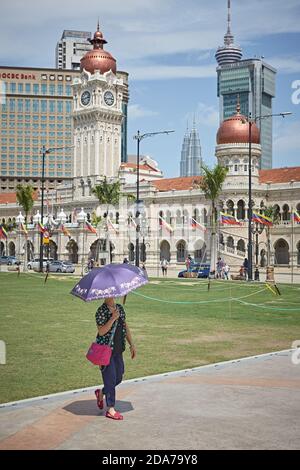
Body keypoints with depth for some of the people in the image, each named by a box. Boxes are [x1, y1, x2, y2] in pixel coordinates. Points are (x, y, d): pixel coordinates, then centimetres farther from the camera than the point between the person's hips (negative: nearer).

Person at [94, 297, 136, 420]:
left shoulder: (120, 308, 8)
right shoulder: (101, 311, -13)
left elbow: (125, 326, 15)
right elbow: (101, 331, -20)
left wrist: (132, 344, 13)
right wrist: (113, 318, -27)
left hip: (118, 350, 7)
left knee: (118, 378, 12)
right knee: (110, 378, -2)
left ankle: (101, 393, 37)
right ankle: (110, 409, 8)